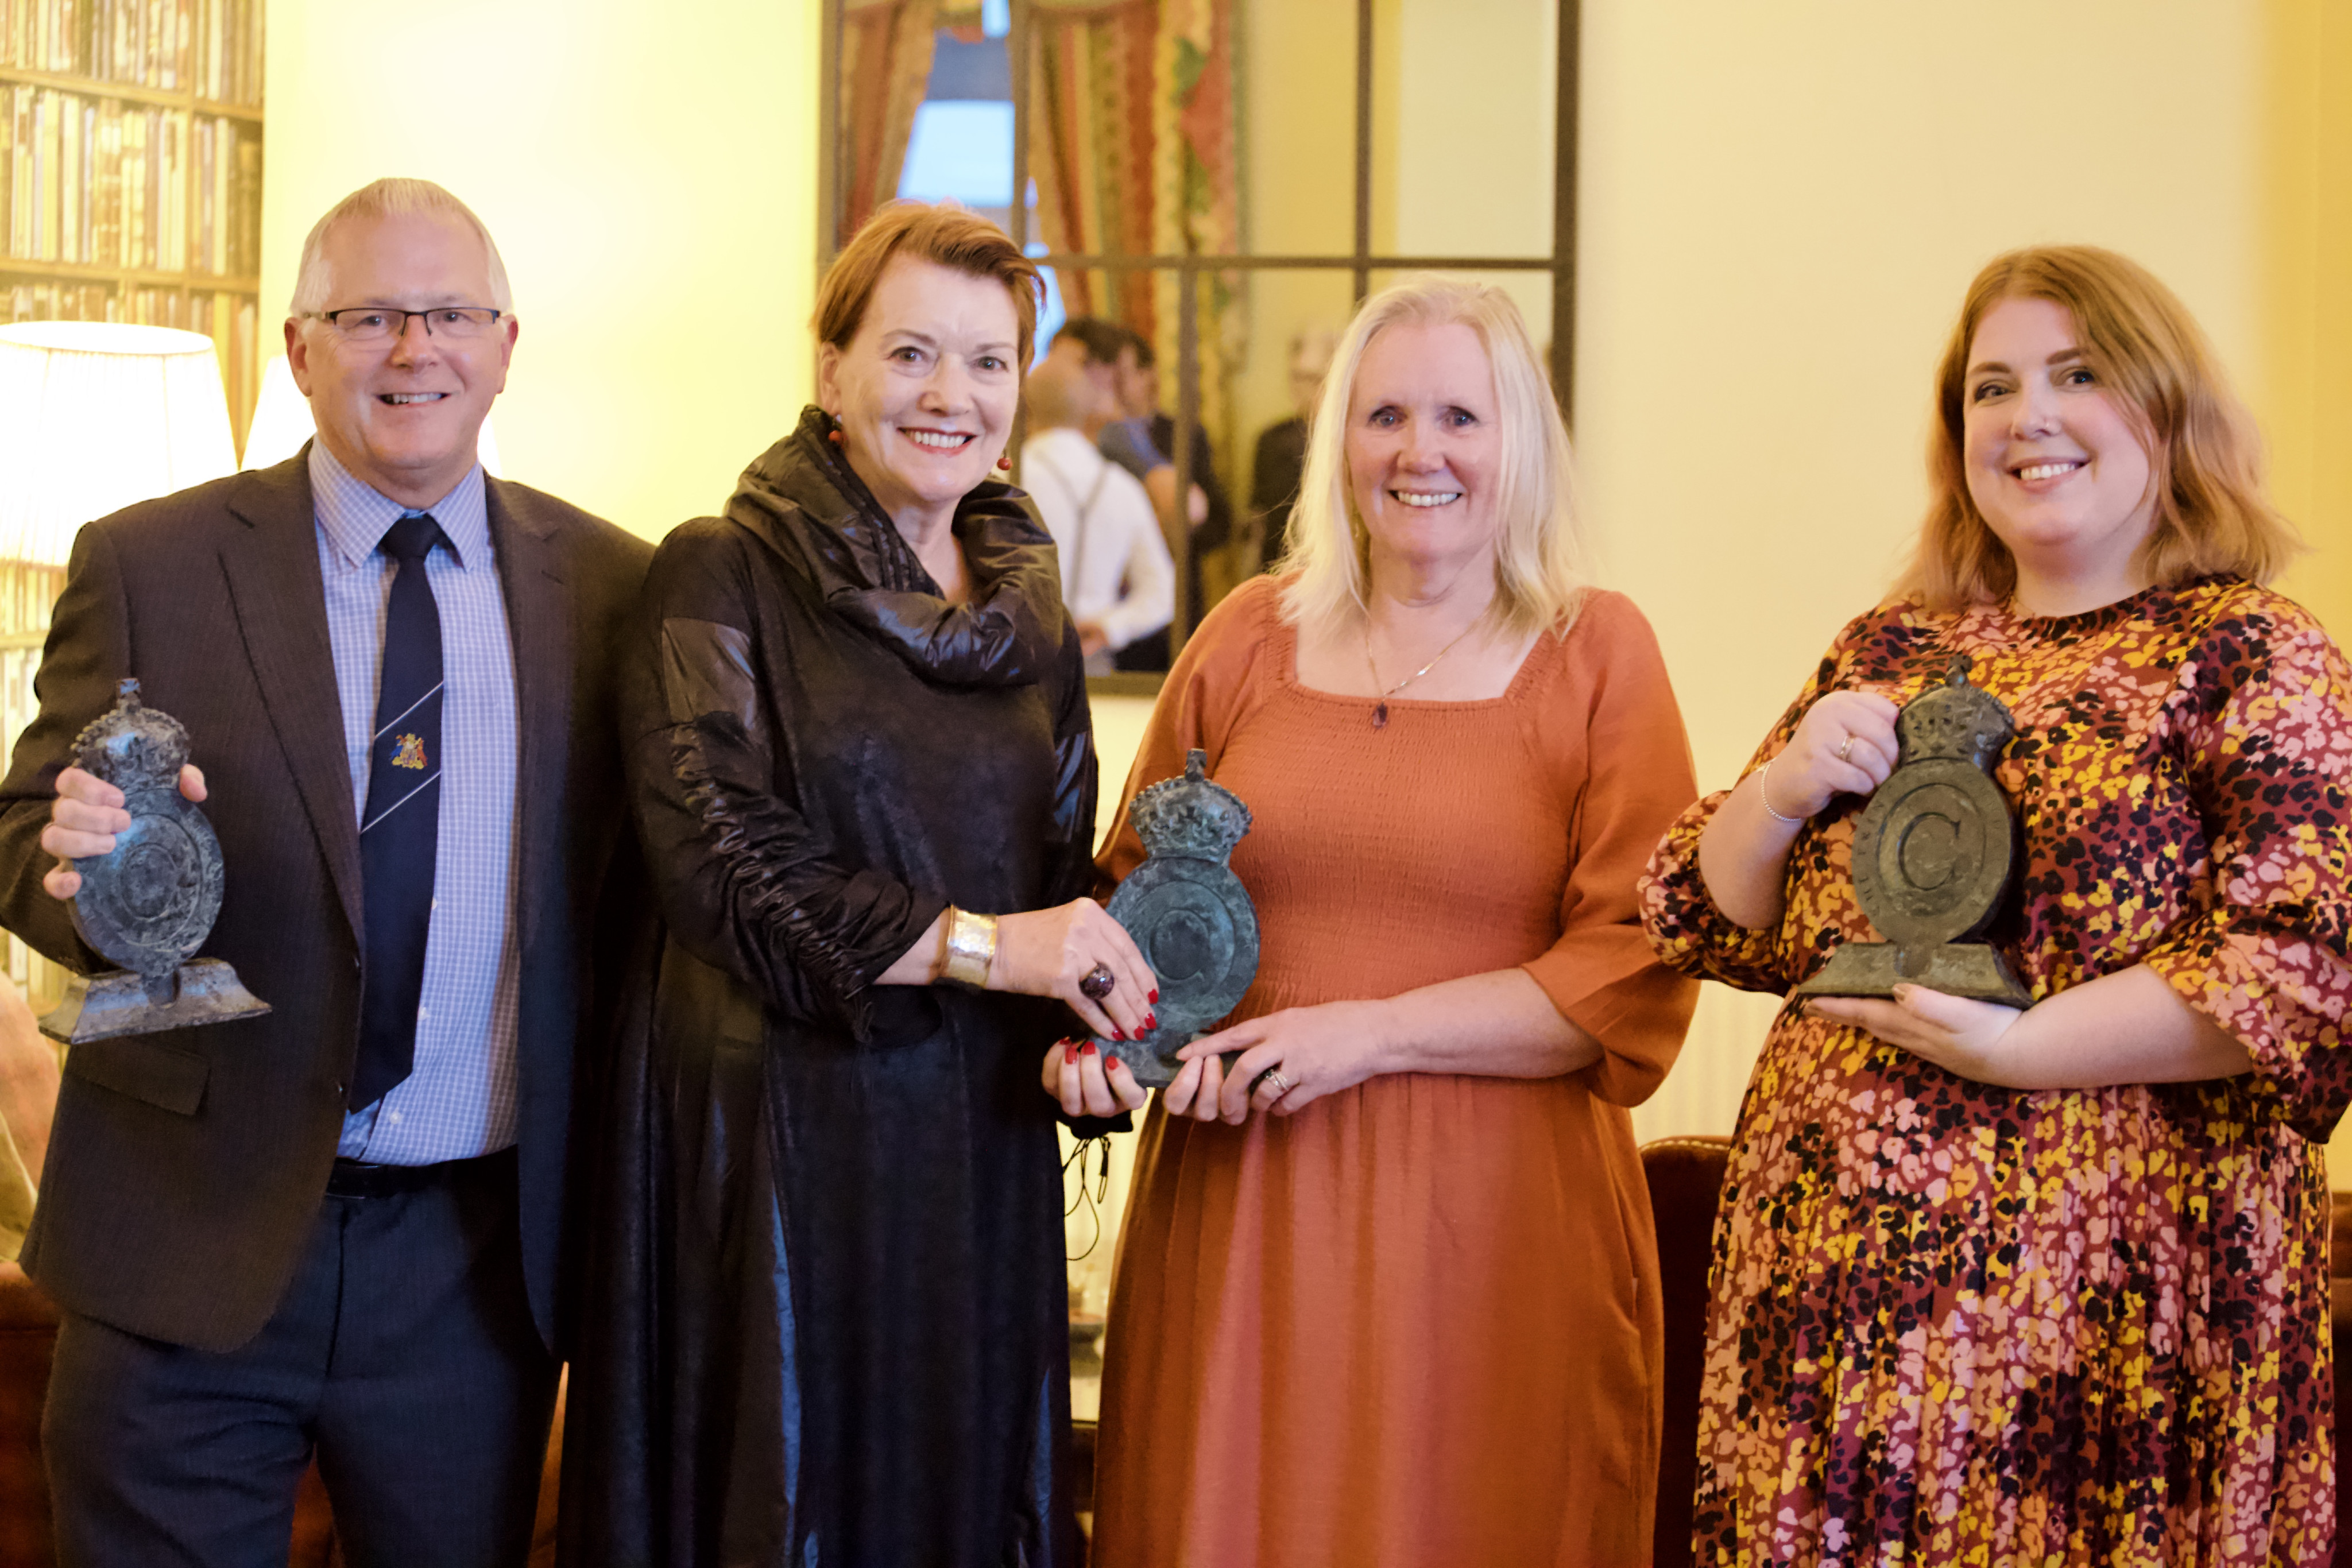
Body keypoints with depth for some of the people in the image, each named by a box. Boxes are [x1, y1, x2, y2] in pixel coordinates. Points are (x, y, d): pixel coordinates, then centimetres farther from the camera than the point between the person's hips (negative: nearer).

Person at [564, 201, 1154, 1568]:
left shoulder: (1030, 608, 11)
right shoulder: (723, 577, -5)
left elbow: (1060, 871, 13)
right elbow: (718, 862, -14)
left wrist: (1095, 1015, -8)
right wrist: (971, 943, -19)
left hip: (981, 1143, 5)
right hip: (777, 1136, -5)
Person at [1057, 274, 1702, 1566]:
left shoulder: (1599, 656, 2)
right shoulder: (1248, 639, 10)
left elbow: (1637, 974, -5)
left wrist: (1372, 1033, -12)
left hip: (1496, 1218, -2)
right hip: (1240, 1209, 2)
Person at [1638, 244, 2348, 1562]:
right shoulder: (1891, 652, 14)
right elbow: (1719, 922, 15)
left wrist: (2022, 1046, -19)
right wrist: (1784, 790, -5)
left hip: (2100, 1290, -5)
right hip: (1833, 1271, 5)